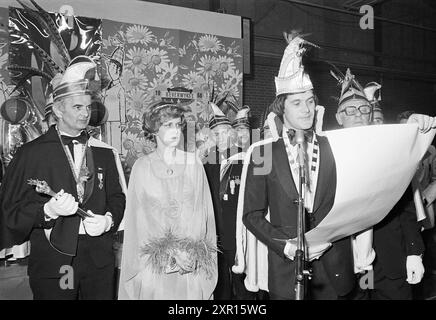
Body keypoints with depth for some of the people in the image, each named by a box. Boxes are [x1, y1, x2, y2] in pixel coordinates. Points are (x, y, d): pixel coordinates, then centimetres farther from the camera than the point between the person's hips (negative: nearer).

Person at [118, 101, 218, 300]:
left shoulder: (193, 164, 3)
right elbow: (137, 216, -3)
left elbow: (203, 210, 1)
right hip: (154, 261, -1)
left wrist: (193, 251, -10)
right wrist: (169, 253, -11)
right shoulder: (142, 167, -1)